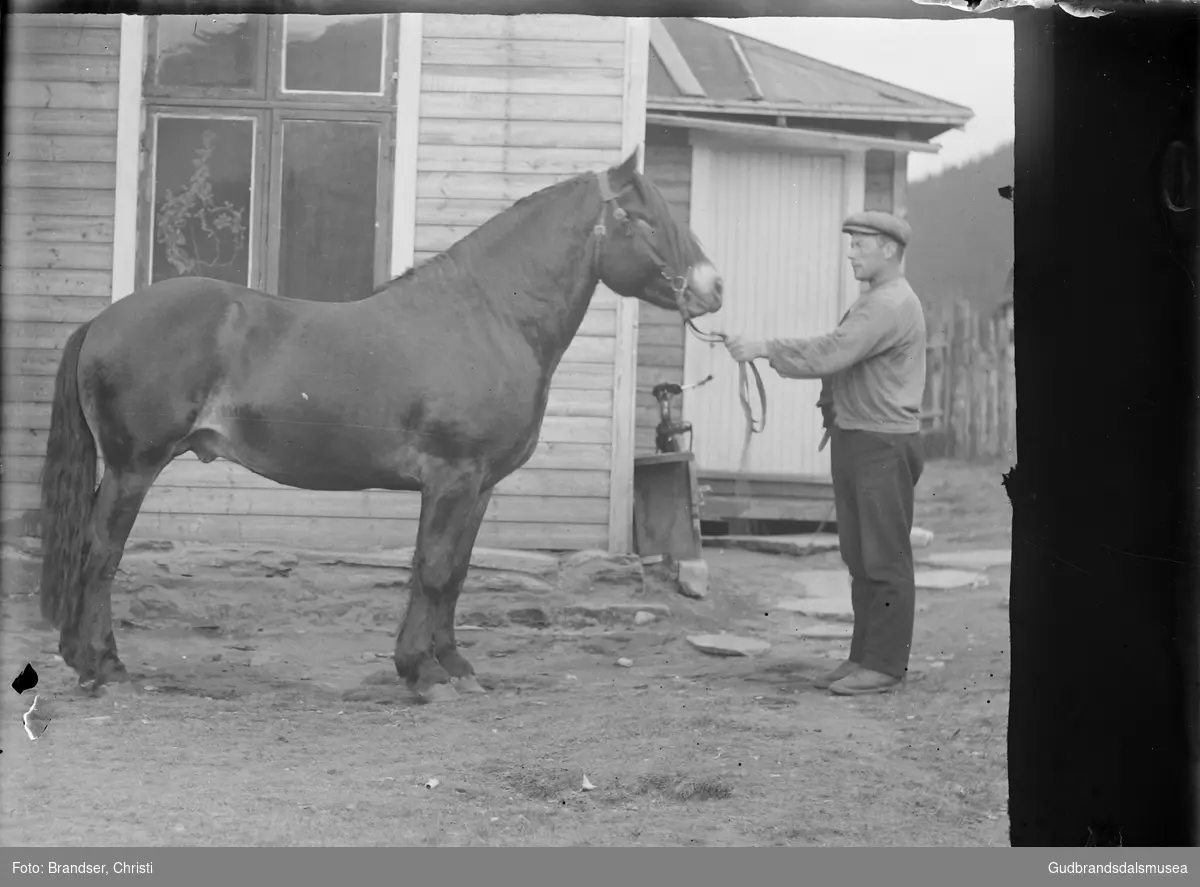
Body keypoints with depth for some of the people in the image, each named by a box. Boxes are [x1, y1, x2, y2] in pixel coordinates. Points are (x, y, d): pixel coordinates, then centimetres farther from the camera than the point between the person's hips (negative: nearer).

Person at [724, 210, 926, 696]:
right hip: (854, 438, 10)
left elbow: (832, 352, -24)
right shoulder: (871, 301, 19)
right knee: (859, 557, 11)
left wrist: (764, 348, -21)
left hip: (883, 444, -10)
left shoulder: (892, 304, -15)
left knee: (885, 557, -5)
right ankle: (864, 657, 17)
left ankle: (886, 665, -1)